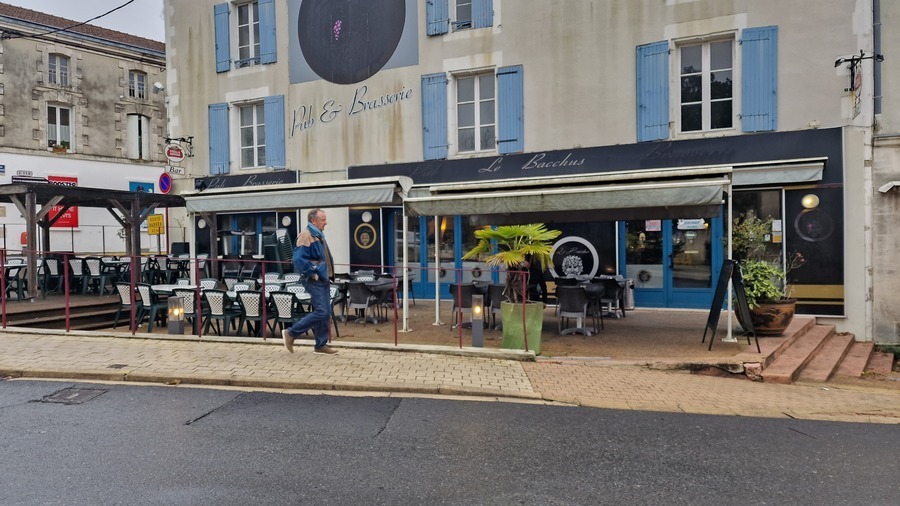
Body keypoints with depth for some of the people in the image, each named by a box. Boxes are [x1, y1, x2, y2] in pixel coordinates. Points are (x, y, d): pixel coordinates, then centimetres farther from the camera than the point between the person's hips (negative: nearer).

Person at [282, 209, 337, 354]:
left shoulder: (318, 235, 15)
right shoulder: (306, 235, -15)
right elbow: (298, 259, -24)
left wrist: (327, 274, 14)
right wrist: (312, 274, -19)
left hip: (322, 279, 10)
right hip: (314, 280, -10)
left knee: (326, 313, 10)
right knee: (321, 312, -12)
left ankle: (321, 344, 18)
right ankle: (291, 333, -1)